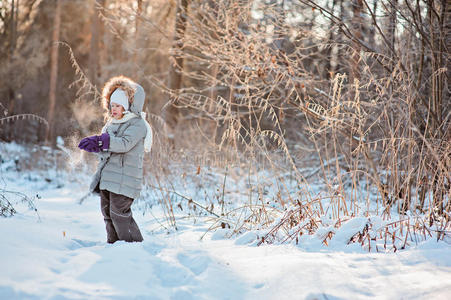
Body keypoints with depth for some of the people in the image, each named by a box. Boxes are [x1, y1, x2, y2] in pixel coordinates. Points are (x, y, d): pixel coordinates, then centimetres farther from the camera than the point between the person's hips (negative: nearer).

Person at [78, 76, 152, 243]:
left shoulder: (138, 124, -8)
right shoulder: (111, 123, 18)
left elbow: (125, 143, -22)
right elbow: (102, 144, 15)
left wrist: (101, 141, -30)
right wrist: (93, 145, -9)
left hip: (124, 178, -8)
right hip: (106, 176, 8)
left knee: (119, 213, -11)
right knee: (108, 213, 10)